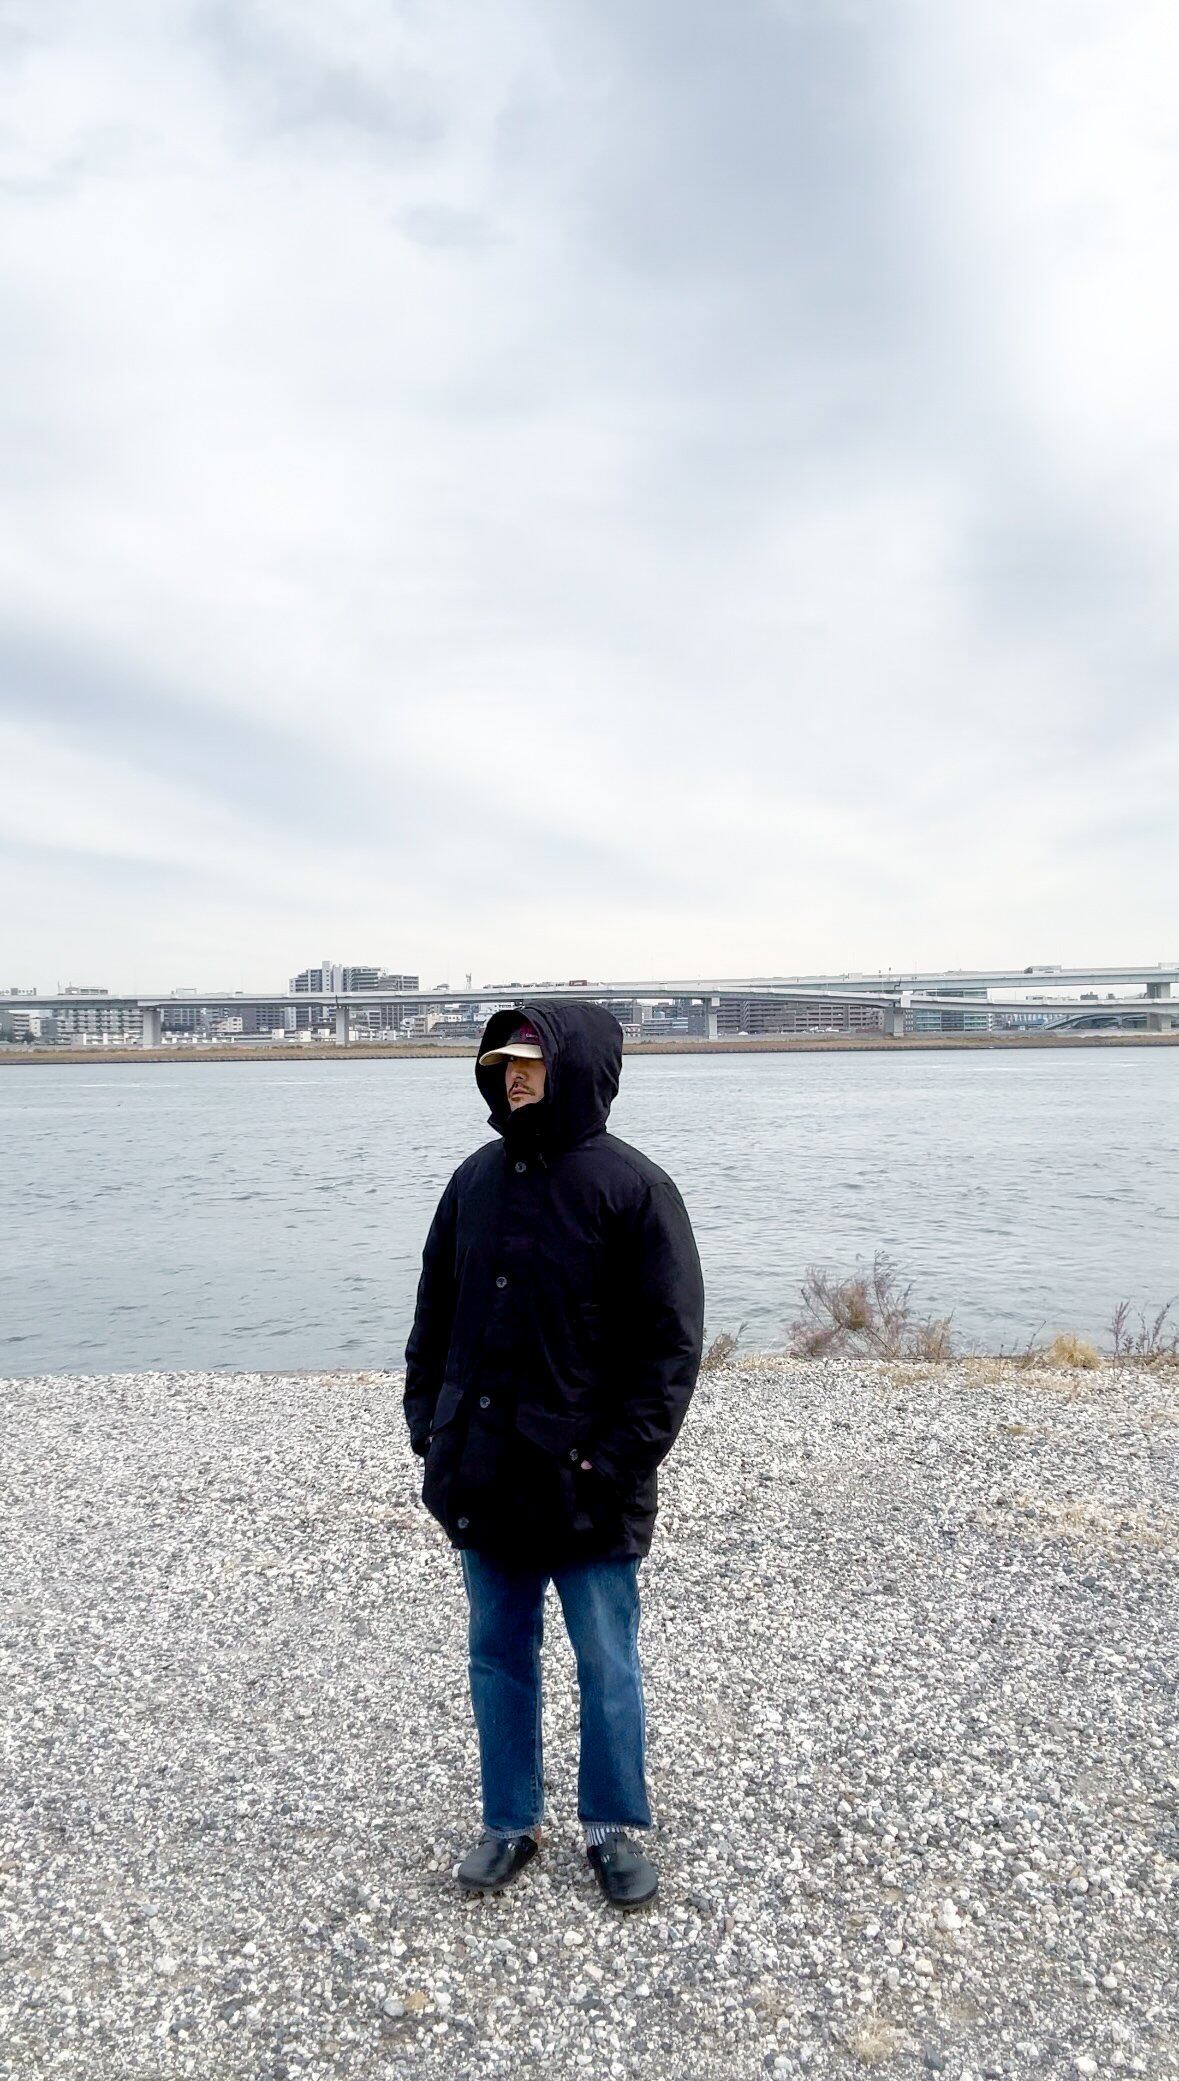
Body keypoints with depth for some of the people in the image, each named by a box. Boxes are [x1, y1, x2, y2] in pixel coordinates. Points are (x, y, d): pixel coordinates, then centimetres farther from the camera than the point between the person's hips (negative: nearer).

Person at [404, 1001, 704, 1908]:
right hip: (482, 1478, 5)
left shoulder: (632, 1187, -12)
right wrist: (428, 1421, 5)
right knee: (499, 1654, 17)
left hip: (584, 1486, -5)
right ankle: (511, 1823, 35)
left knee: (607, 1663, 11)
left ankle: (616, 1828, 32)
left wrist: (620, 1460, -16)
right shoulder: (476, 1179, 5)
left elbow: (670, 1342, -13)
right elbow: (436, 1310, 12)